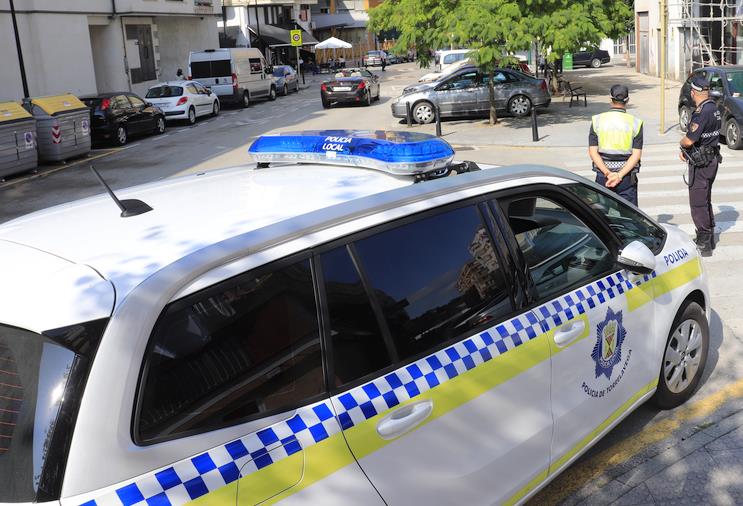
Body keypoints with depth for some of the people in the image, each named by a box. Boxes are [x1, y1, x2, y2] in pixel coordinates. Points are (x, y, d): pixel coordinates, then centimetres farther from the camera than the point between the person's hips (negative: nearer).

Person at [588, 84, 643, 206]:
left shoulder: (597, 120, -1)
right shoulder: (635, 123, -3)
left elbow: (593, 152, -8)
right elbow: (636, 154, -10)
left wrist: (607, 173, -14)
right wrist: (619, 175, -15)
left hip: (603, 175, 1)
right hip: (627, 177, -1)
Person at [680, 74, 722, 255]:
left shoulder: (702, 112, -23)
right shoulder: (714, 108, 9)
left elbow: (689, 140, -26)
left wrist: (681, 143, -4)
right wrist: (686, 150, 7)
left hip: (701, 164, -10)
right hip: (712, 159, 10)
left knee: (698, 203, -3)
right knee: (705, 200, 20)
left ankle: (704, 244, 1)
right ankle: (708, 239, 30)